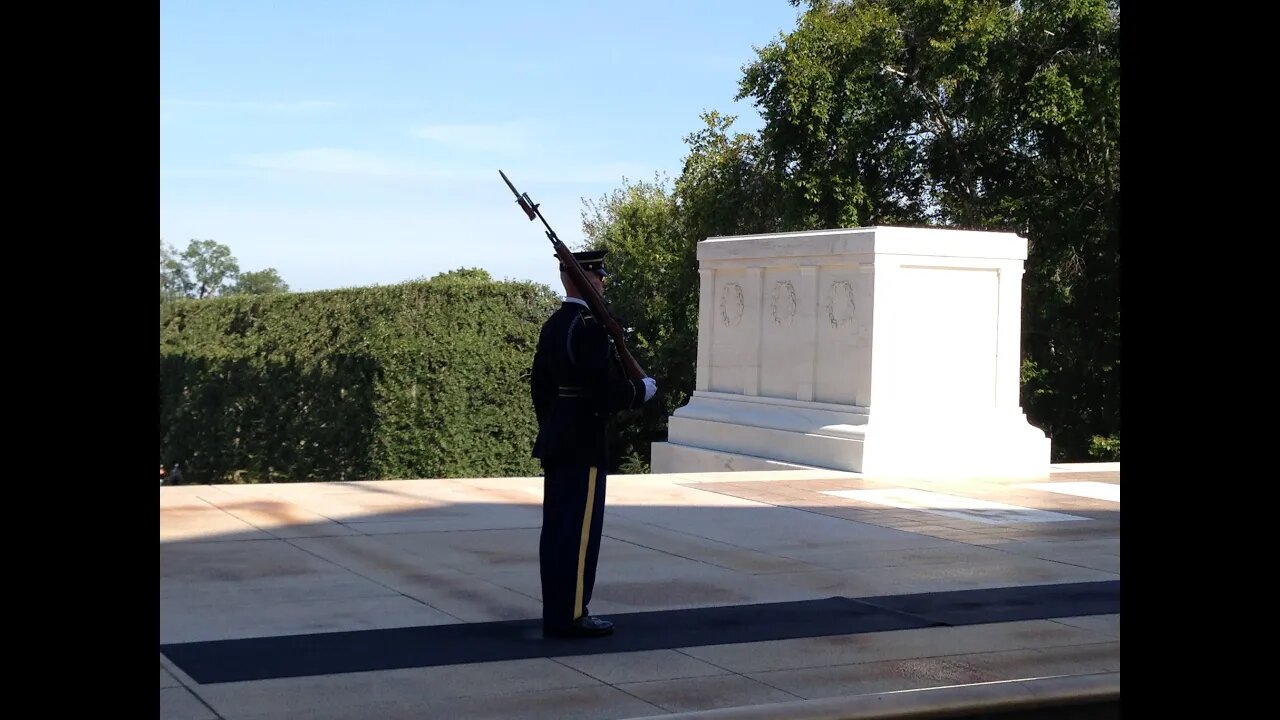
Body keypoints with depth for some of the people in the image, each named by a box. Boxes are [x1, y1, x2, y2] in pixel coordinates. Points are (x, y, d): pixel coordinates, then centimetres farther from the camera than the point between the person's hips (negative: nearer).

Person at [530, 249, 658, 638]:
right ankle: (570, 616, 0)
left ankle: (556, 611, 19)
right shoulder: (589, 328, -17)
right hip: (584, 445, -10)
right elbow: (609, 391, -22)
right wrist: (642, 390, -5)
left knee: (556, 529, 12)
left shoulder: (551, 326, 11)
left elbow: (539, 385, 17)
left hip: (555, 443, 10)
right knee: (580, 531, -4)